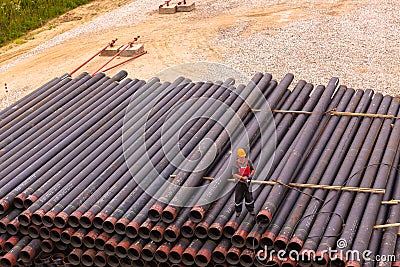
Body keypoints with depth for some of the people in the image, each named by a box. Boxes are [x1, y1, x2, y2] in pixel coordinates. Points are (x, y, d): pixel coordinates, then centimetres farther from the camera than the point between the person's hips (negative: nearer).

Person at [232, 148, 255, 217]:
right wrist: (242, 177, -23)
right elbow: (234, 174, -14)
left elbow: (252, 169, 10)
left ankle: (251, 210, 23)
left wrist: (251, 175, -9)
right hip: (239, 183, -2)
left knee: (249, 196, 8)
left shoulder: (248, 161, -1)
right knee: (238, 197, 4)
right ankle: (238, 211, 18)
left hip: (247, 182, 2)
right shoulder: (236, 164, -9)